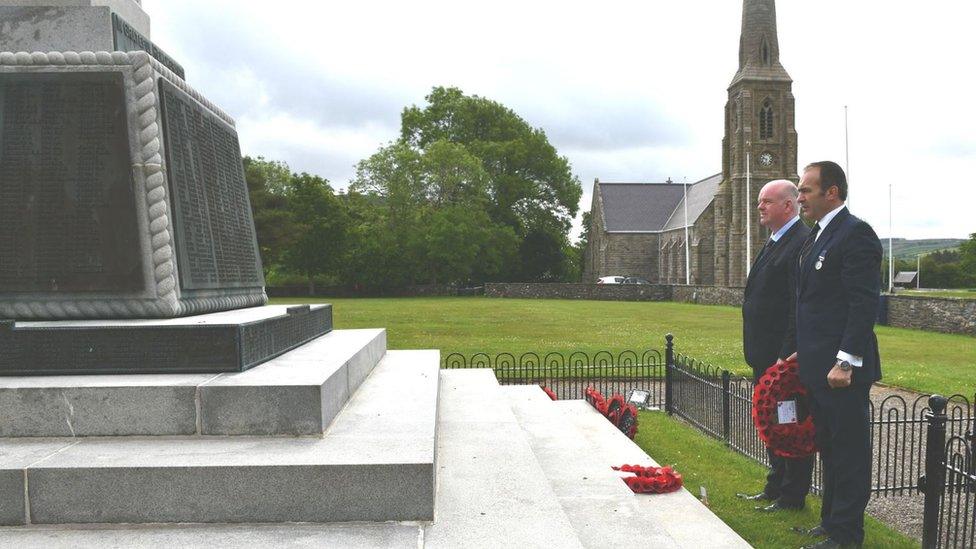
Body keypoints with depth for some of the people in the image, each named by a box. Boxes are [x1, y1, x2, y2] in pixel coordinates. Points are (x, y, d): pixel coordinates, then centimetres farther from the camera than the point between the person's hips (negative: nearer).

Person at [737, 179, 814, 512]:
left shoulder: (802, 242, -16)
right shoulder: (774, 243, 16)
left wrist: (787, 356, -23)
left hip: (787, 357, -10)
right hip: (766, 355, 10)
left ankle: (792, 497, 15)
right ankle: (775, 488, 31)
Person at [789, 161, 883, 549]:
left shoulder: (855, 233, -13)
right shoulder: (816, 236, 16)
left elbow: (864, 304, -19)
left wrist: (846, 362, -22)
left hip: (842, 369, -10)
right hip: (817, 367, 10)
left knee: (849, 452, 2)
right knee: (829, 449, 18)